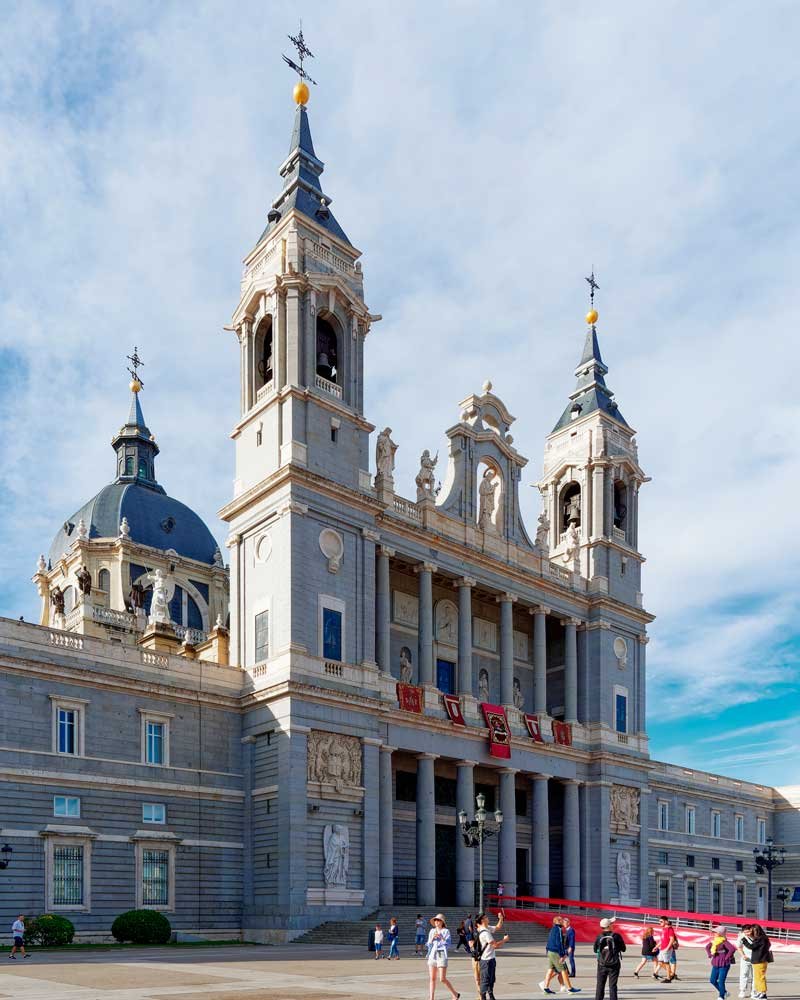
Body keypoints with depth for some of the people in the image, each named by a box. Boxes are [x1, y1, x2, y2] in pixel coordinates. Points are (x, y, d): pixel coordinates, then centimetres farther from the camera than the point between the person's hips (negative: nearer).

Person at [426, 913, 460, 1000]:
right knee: (432, 978, 4)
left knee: (442, 979, -7)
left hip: (441, 955, -5)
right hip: (432, 955, 5)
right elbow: (429, 944, 11)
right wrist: (432, 938, -7)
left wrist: (442, 937, -22)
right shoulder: (432, 931, 11)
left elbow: (448, 944, -9)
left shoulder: (446, 931, -2)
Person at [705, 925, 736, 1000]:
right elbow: (707, 947, 24)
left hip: (724, 965, -8)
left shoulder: (724, 942, -16)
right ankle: (724, 992, 29)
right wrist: (710, 955, 10)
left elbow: (732, 949, -30)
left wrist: (726, 957, -21)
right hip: (715, 965, 8)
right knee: (712, 980, 10)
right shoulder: (713, 941, 6)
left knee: (721, 981, -5)